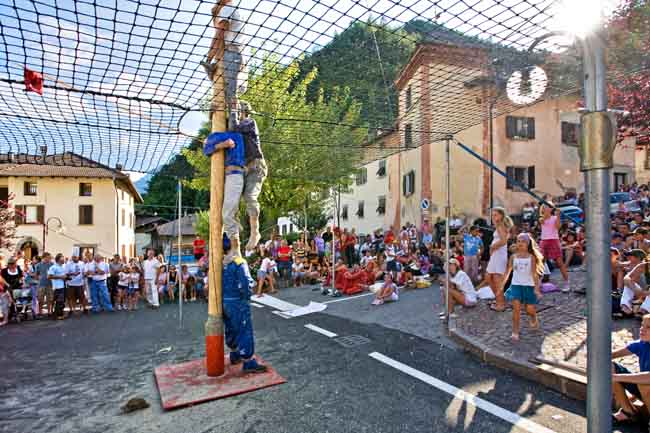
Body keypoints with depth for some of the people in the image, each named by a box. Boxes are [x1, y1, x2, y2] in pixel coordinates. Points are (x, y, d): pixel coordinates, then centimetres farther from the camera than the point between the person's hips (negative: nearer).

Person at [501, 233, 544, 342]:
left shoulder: (531, 257, -3)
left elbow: (534, 273, -7)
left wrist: (536, 288, -15)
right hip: (515, 285, 1)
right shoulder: (514, 256, 2)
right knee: (516, 308, -11)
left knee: (530, 309, 7)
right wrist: (502, 285, 3)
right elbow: (507, 272, 5)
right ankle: (515, 332, -4)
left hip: (529, 286, 0)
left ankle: (534, 319, 44)